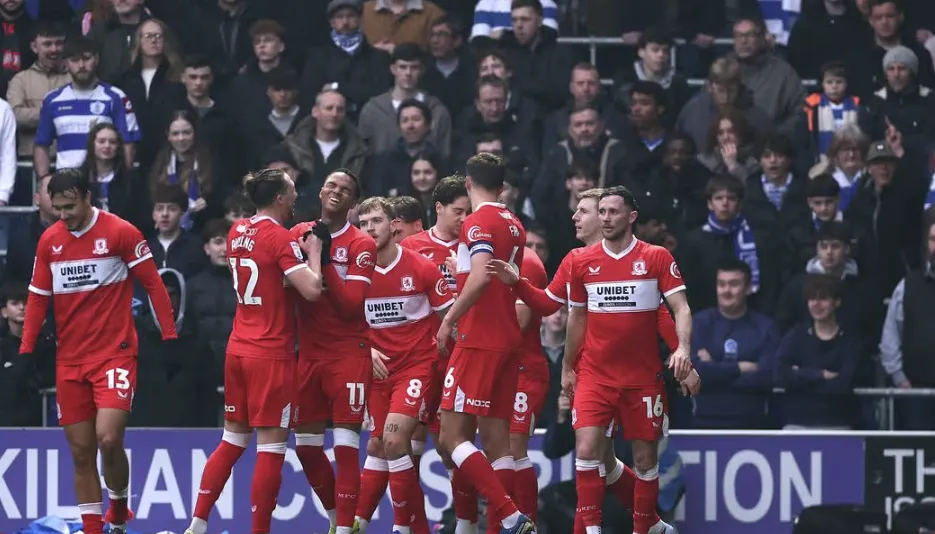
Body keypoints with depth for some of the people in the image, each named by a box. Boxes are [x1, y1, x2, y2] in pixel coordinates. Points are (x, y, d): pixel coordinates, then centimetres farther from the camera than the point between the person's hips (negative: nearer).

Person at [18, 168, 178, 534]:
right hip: (69, 361, 5)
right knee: (81, 452, 3)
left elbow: (153, 284, -3)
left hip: (115, 353, -5)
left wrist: (170, 337, -7)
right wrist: (25, 352, 8)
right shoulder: (49, 241, 7)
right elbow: (38, 298, 13)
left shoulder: (121, 232, -7)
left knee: (108, 438, -18)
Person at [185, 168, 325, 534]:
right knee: (271, 446, -3)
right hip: (272, 354, -8)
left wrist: (298, 249, 15)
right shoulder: (280, 238, -14)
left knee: (232, 440, 16)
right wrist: (313, 252, -5)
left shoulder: (238, 232, 8)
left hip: (238, 349, 8)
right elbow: (311, 290, -21)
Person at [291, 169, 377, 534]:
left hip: (348, 353, -5)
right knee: (306, 445, 9)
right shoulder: (299, 234, 7)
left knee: (346, 446, -10)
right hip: (310, 352, 5)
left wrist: (325, 262, -20)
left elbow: (351, 306, -14)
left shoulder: (361, 245, -6)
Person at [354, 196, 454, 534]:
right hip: (379, 367, 4)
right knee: (377, 446, 6)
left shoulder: (421, 267, -8)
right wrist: (367, 349, -7)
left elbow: (449, 316, 0)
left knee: (394, 439, -18)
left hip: (417, 364, -4)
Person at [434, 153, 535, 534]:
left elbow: (481, 277, -24)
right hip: (508, 341, 8)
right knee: (496, 440, 7)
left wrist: (449, 320, -17)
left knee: (452, 436, -9)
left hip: (478, 341, -8)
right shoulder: (514, 225, 15)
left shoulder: (478, 223, -10)